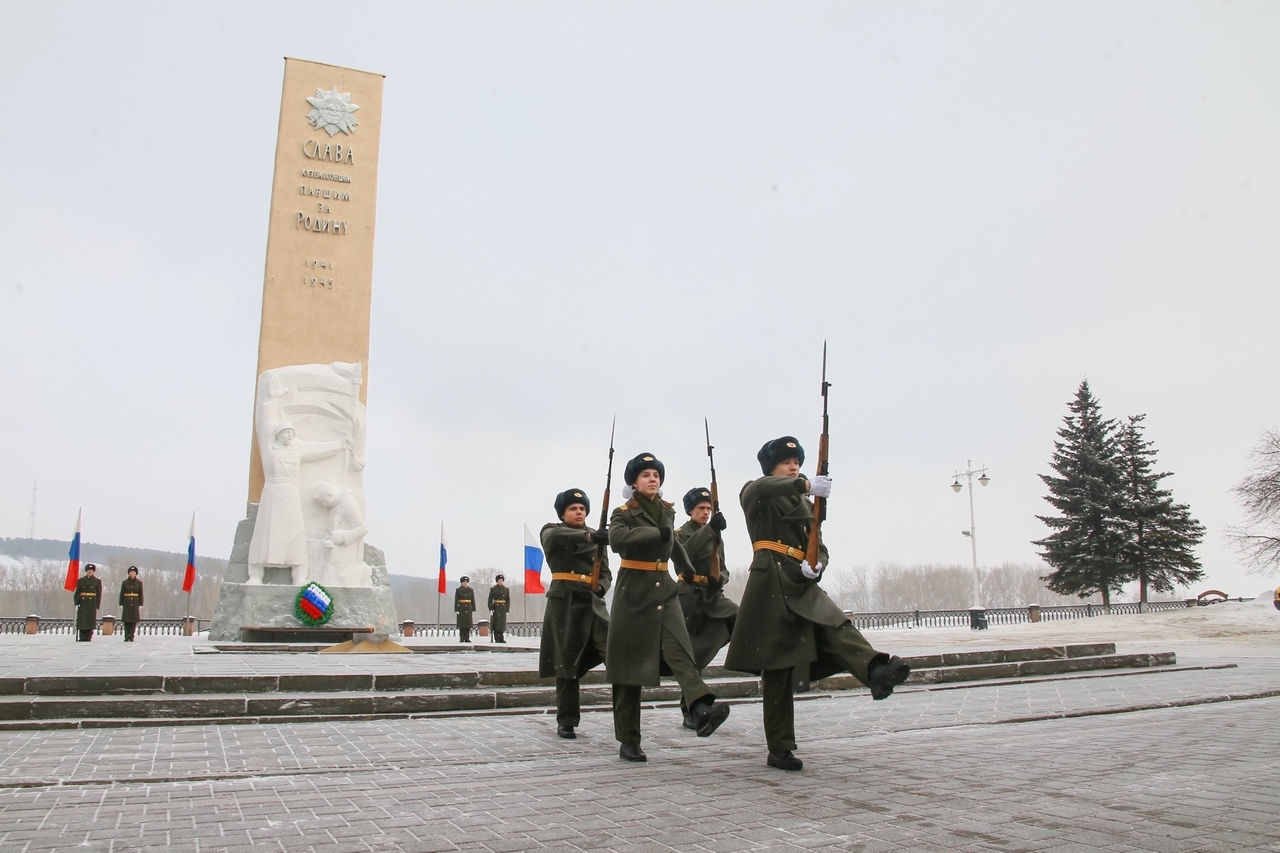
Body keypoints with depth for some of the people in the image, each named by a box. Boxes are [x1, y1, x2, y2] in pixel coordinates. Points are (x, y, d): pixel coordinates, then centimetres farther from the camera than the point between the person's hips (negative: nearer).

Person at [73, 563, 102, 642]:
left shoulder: (97, 581, 6)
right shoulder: (80, 581, 8)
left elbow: (99, 595, 5)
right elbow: (77, 592, 5)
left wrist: (97, 606, -1)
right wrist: (76, 603, -5)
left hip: (92, 604, -1)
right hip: (83, 604, 1)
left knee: (90, 621, -3)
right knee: (82, 620, -3)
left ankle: (88, 637, 3)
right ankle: (82, 637, 2)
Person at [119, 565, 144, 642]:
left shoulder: (139, 583, 5)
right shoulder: (124, 582, 4)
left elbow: (141, 595, 5)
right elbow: (121, 594, 3)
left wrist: (140, 605, -2)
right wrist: (121, 605, -2)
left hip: (135, 604, 0)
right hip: (126, 604, 0)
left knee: (134, 621, -1)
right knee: (126, 621, -3)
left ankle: (131, 637, 4)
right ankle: (126, 637, 2)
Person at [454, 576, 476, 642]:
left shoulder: (471, 590, 7)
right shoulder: (458, 590, -1)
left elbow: (473, 600, 7)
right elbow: (456, 601, -3)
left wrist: (473, 609, 3)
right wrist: (456, 610, -10)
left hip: (468, 609, 3)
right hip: (461, 608, -3)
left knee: (468, 623, 0)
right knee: (461, 623, -3)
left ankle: (467, 638, 4)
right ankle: (461, 638, 2)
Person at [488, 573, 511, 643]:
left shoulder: (506, 589, 8)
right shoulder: (493, 589, 2)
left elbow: (508, 600, 9)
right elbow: (490, 599, 0)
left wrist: (507, 609, 2)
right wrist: (490, 609, -9)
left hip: (503, 608, 2)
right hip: (495, 608, -2)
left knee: (502, 623, 0)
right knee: (496, 622, -5)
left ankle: (501, 638, 6)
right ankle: (496, 638, 0)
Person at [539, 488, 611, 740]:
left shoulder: (596, 537, 16)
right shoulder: (551, 531, 5)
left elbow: (605, 572, 11)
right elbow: (557, 536, -22)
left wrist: (600, 588, -13)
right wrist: (590, 536, -38)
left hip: (592, 603, 3)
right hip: (564, 603, -3)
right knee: (567, 662, 1)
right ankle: (566, 722, 12)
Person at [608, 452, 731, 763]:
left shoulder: (667, 511, 13)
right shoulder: (624, 513, -3)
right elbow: (617, 539, -26)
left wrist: (689, 570, 37)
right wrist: (656, 532, -32)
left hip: (664, 590, 4)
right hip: (634, 592, -4)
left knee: (679, 649, -18)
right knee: (630, 666, 0)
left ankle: (701, 709, -38)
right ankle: (628, 741, 7)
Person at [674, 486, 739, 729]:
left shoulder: (715, 536, 18)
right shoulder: (682, 533, 0)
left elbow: (723, 569, 19)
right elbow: (685, 554, -24)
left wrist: (720, 579, -6)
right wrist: (710, 529, -35)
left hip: (714, 596, 5)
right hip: (691, 597, -5)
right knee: (692, 654, -2)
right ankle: (690, 712, 9)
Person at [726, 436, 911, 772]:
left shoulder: (805, 504, 25)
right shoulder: (755, 495, 7)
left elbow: (819, 547, 17)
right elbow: (757, 488, -19)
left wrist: (815, 565, -9)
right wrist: (806, 485, -34)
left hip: (802, 585, 6)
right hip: (771, 580, -5)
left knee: (837, 626, -23)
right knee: (777, 668, -5)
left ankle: (876, 672, -49)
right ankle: (779, 749, 0)